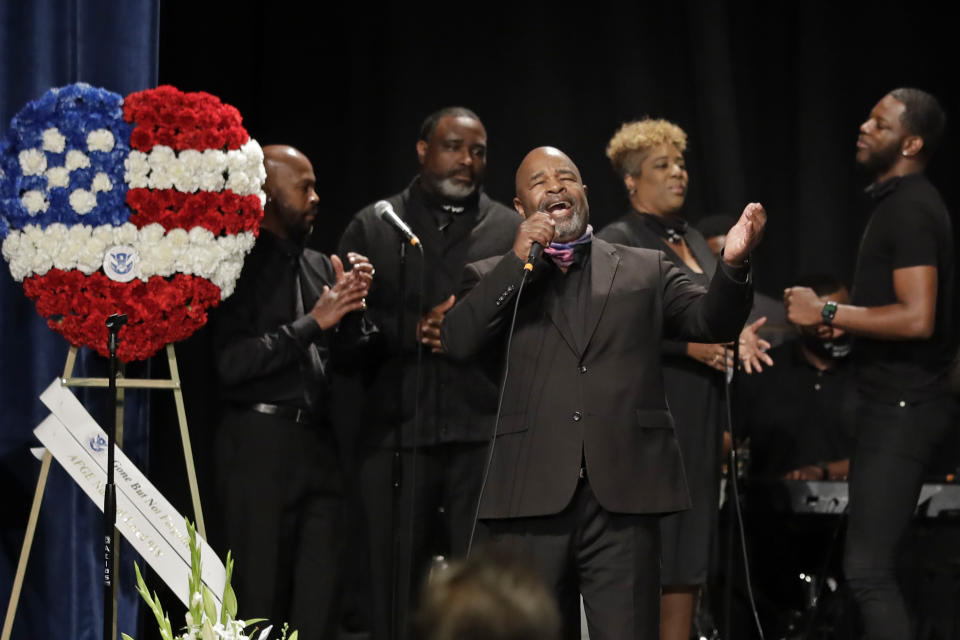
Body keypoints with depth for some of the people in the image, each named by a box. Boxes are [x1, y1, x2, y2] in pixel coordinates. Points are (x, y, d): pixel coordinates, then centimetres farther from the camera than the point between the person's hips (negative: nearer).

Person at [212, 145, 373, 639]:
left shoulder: (318, 266, 15)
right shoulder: (239, 266, -6)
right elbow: (232, 363, -15)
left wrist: (352, 305, 1)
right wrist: (313, 323, -14)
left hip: (317, 444, 6)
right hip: (259, 444, -6)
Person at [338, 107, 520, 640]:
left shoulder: (512, 230, 11)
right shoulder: (372, 227, 12)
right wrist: (415, 330, -8)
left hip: (482, 431, -1)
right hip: (396, 433, 1)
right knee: (395, 583, 3)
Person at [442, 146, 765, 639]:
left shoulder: (646, 270, 16)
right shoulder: (492, 278, 15)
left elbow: (711, 321, 3)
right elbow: (458, 341, -2)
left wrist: (732, 264, -17)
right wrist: (519, 262, -7)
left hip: (623, 496, 0)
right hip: (532, 496, 0)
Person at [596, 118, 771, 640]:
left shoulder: (694, 241, 18)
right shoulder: (617, 240, -6)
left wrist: (736, 338, 6)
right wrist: (688, 345, -20)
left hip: (700, 418, 8)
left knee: (688, 559, 6)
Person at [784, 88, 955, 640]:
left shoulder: (911, 209, -16)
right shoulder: (903, 202, 16)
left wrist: (827, 313, -20)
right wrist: (844, 324, 16)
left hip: (903, 407, -11)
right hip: (894, 401, 11)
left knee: (868, 570, -14)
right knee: (873, 565, 16)